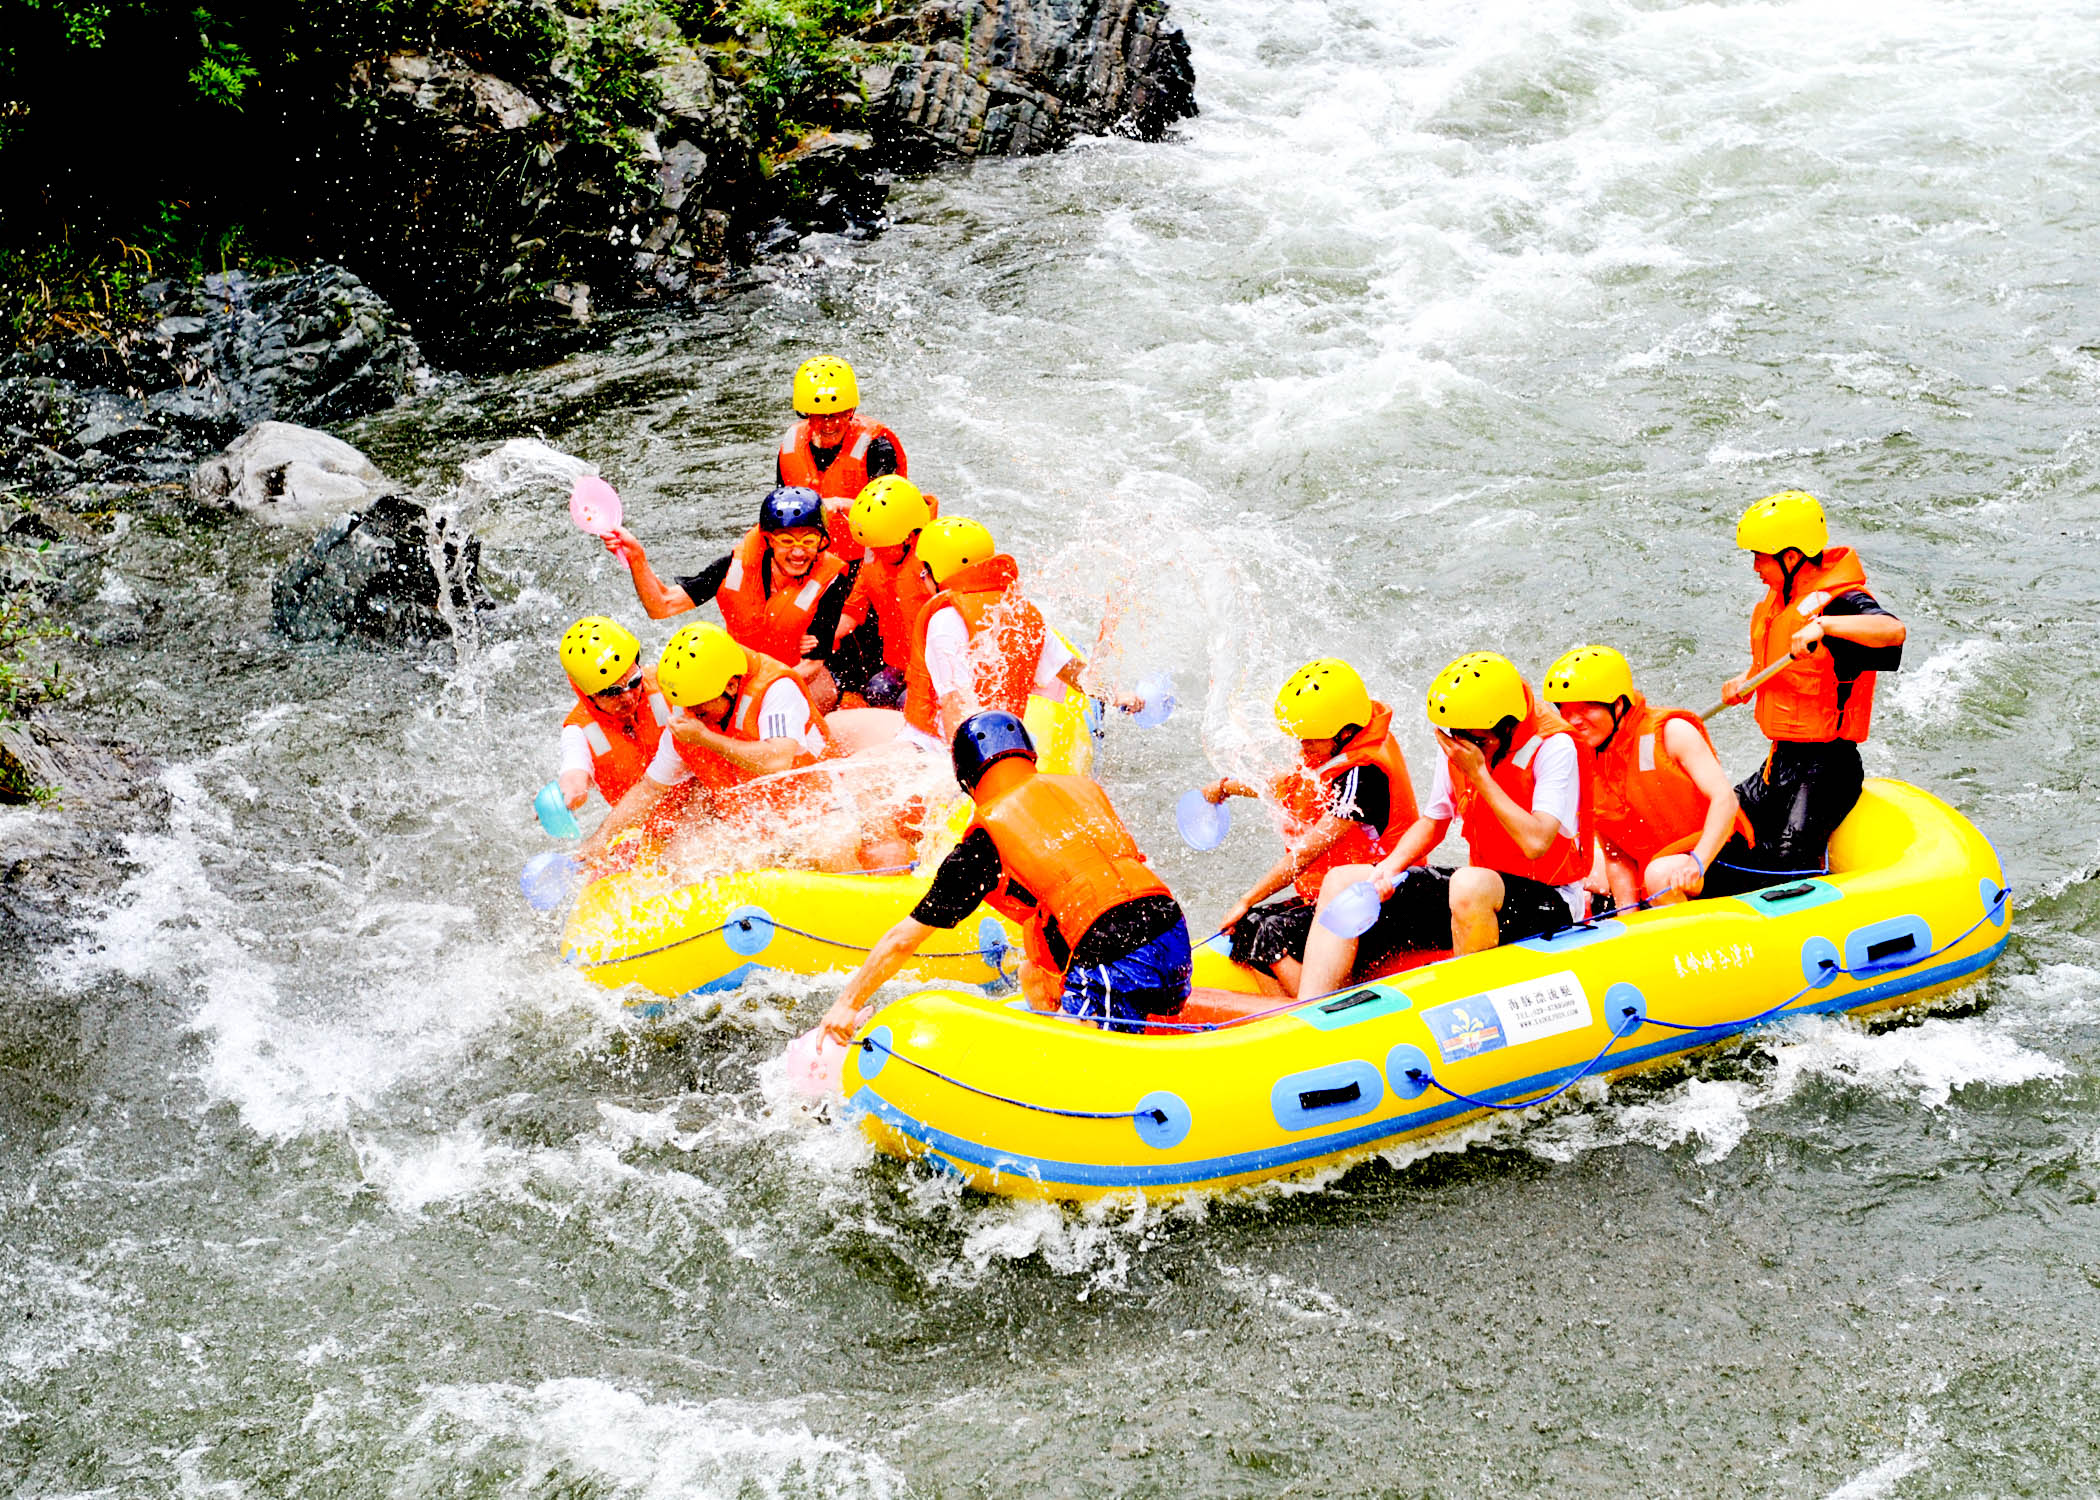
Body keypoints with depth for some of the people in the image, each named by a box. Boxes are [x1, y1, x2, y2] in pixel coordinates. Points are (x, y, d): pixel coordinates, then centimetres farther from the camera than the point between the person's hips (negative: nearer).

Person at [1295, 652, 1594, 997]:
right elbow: (1431, 823, 15)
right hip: (1483, 890, 7)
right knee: (1342, 881, -3)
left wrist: (1479, 774, -24)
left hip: (1549, 904, -7)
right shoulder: (1455, 748, 2)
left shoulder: (1555, 748, -17)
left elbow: (1535, 843, -28)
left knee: (1470, 883, -41)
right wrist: (1391, 867, -4)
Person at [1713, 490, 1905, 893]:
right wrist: (1747, 680, 18)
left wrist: (1824, 625, -49)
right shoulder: (1782, 597, 10)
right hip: (1782, 760, 10)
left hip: (1826, 768, -10)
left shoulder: (1839, 602, -18)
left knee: (1784, 869, -20)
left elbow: (1894, 630, -40)